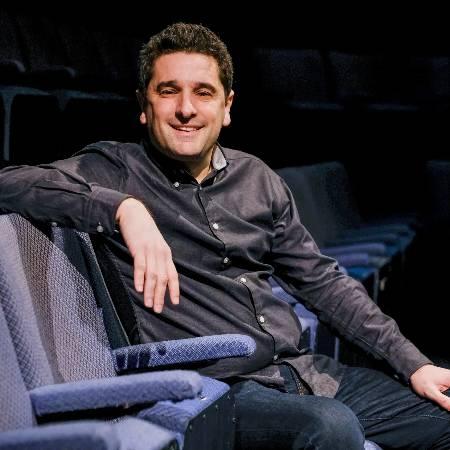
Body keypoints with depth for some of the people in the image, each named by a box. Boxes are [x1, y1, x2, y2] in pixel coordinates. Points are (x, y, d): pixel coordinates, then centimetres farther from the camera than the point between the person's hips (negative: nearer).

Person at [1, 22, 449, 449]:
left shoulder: (256, 179, 14)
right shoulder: (116, 171, -1)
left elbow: (322, 282, 18)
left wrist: (412, 363, 10)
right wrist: (123, 207, -27)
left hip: (302, 371, 6)